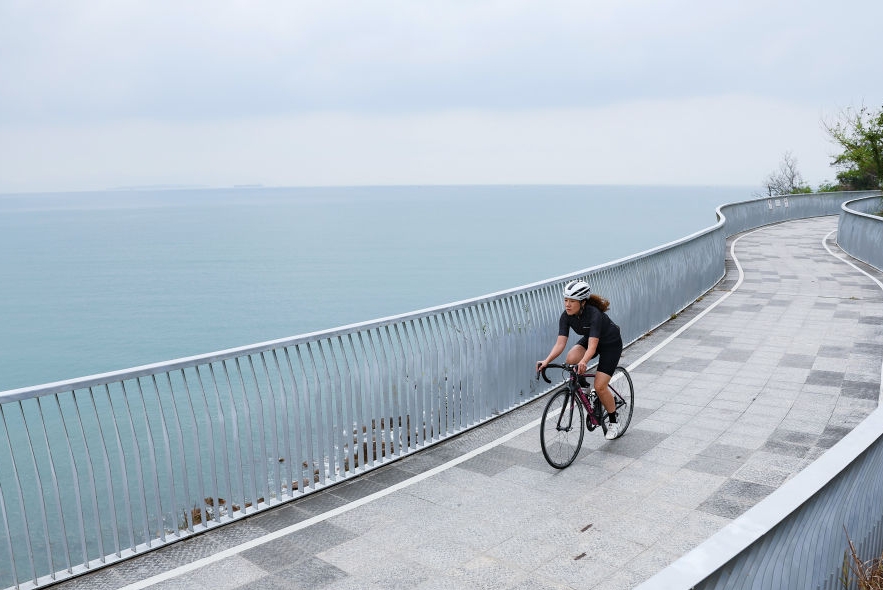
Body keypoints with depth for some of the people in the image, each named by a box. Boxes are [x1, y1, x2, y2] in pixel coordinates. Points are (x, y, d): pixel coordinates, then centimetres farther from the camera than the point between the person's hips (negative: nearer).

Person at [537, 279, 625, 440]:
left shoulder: (594, 314, -36)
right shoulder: (566, 316, -19)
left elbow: (592, 346, -43)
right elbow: (560, 343, -25)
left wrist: (583, 362, -62)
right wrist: (546, 361, -40)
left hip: (611, 344, -5)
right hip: (590, 339, 5)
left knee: (600, 386, -14)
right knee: (571, 359, -28)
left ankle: (614, 423, 9)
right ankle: (583, 386, 3)